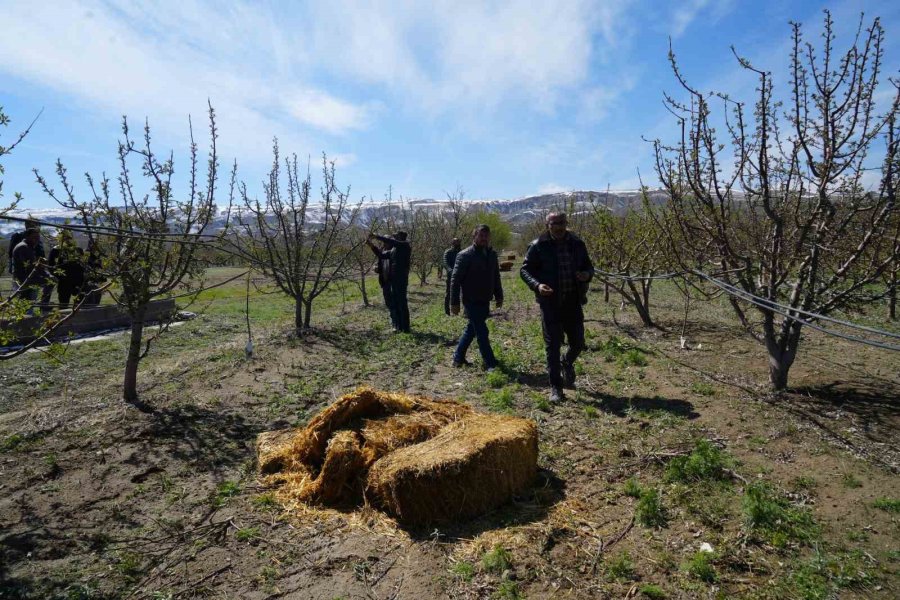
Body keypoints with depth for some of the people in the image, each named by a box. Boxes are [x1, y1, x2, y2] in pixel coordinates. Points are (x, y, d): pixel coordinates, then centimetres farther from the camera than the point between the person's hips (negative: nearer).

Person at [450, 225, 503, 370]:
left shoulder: (492, 255, 8)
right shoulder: (465, 255, -12)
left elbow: (496, 277, 18)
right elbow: (455, 280, -13)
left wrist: (499, 296, 16)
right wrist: (454, 302, -15)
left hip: (484, 301, 7)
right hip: (472, 301, -7)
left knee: (471, 329, 15)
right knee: (482, 332, -3)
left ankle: (458, 358, 29)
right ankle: (490, 364, 7)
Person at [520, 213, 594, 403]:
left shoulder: (577, 244, 5)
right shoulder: (538, 246, -5)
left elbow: (588, 265, 15)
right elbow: (525, 270, -2)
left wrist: (587, 274, -9)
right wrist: (537, 285, -21)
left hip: (573, 302, 3)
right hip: (550, 303, -3)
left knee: (578, 342, 11)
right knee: (552, 346, 1)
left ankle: (567, 364, 45)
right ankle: (555, 387, 14)